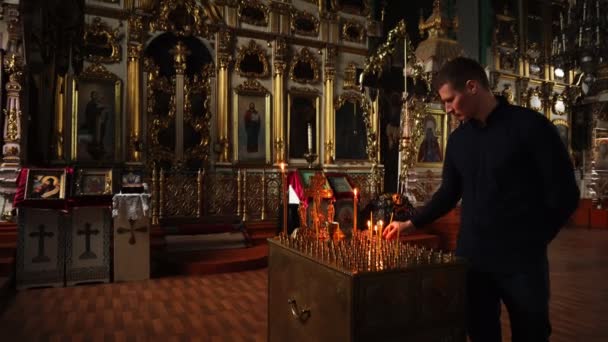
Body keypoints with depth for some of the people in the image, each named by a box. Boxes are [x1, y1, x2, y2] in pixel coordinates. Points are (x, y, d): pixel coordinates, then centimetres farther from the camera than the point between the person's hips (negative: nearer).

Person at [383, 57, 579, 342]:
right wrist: (411, 224, 8)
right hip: (471, 257, 4)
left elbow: (563, 193, -7)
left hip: (521, 259, -4)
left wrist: (532, 241, -7)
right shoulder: (458, 139, 7)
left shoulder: (530, 126, -9)